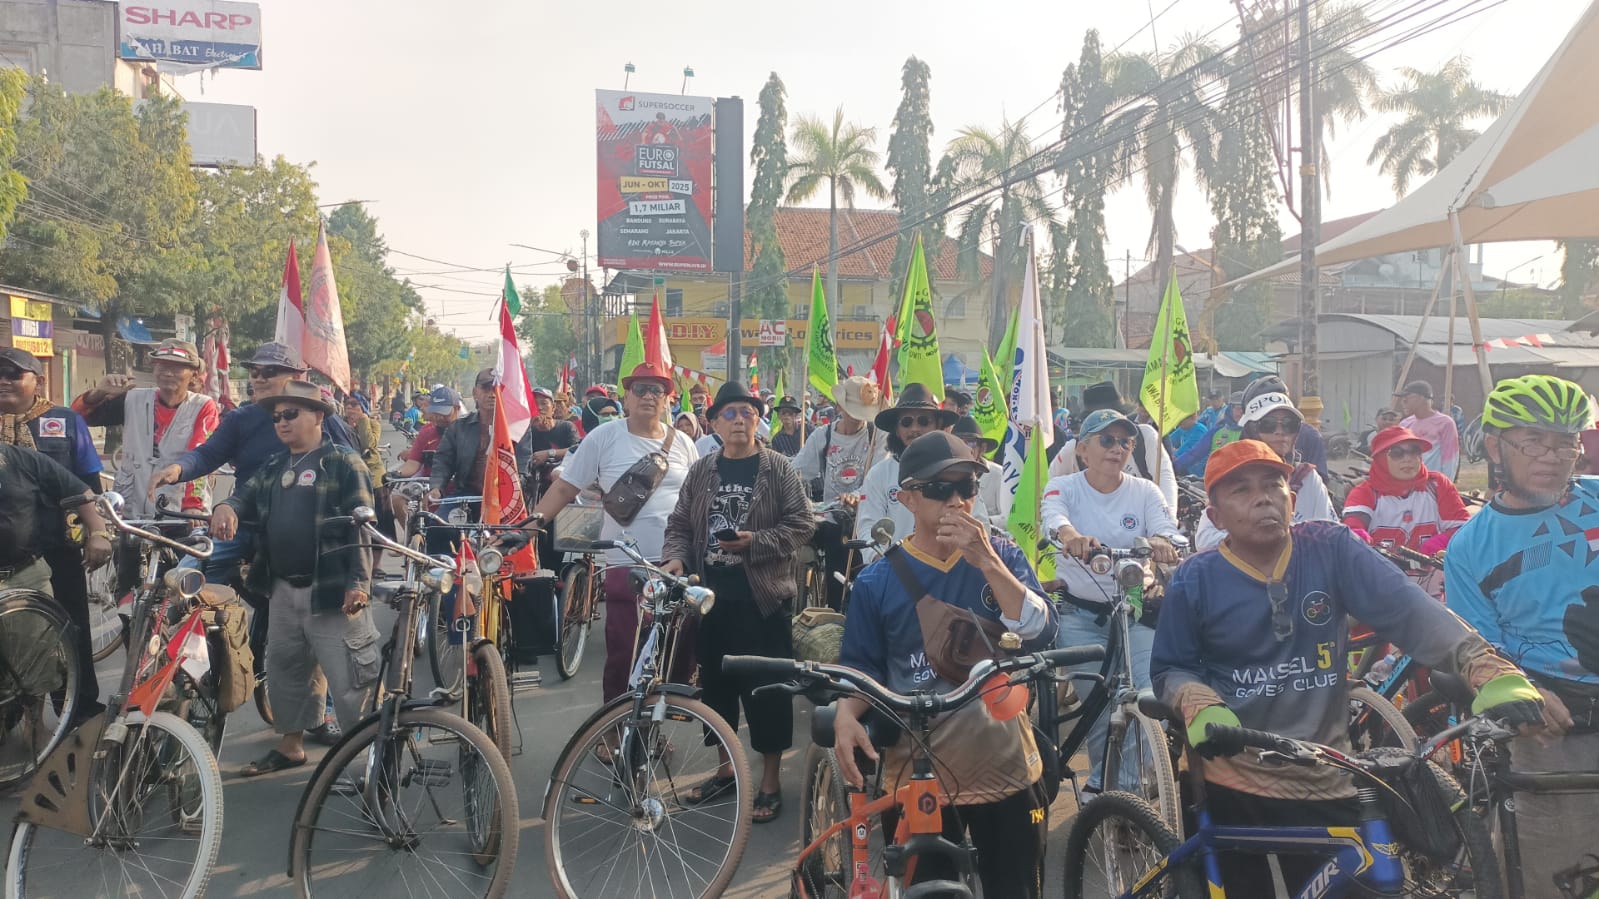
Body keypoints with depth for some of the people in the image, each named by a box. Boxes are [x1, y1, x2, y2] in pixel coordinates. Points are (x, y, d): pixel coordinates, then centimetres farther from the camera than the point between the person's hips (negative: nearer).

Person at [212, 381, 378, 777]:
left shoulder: (344, 463, -6)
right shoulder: (272, 468, 17)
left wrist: (358, 581, -20)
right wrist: (227, 507, -17)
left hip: (332, 591, -8)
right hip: (283, 590, 8)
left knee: (347, 676, -7)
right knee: (285, 669, 18)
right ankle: (290, 745, 33)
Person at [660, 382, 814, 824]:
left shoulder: (778, 469, -2)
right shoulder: (701, 471, 9)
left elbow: (801, 523, -6)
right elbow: (680, 525, 9)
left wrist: (754, 542, -17)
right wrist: (675, 558, -10)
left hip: (762, 594, -4)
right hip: (712, 593, 4)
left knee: (766, 686, 1)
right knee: (715, 682, 13)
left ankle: (770, 778, 14)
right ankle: (727, 765, 30)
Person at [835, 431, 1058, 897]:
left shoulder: (1004, 557, 0)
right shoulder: (878, 580, -3)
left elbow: (1040, 634, -13)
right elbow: (860, 666, 3)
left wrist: (987, 562, -23)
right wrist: (846, 714, -17)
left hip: (1004, 766, 1)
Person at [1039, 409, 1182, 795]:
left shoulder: (1145, 492, 0)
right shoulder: (1064, 487, -5)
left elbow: (1166, 526, -18)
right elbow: (1052, 515, -28)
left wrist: (1162, 542, -44)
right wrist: (1071, 535, -52)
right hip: (1080, 614, -1)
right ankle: (1101, 780, 21)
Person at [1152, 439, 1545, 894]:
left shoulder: (1331, 550, -6)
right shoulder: (1195, 580, -6)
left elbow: (1410, 610, -17)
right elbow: (1170, 670, 3)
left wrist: (1491, 671, -31)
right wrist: (1200, 707, -19)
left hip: (1329, 785, 1)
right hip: (1235, 788, -1)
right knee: (1245, 885, 11)